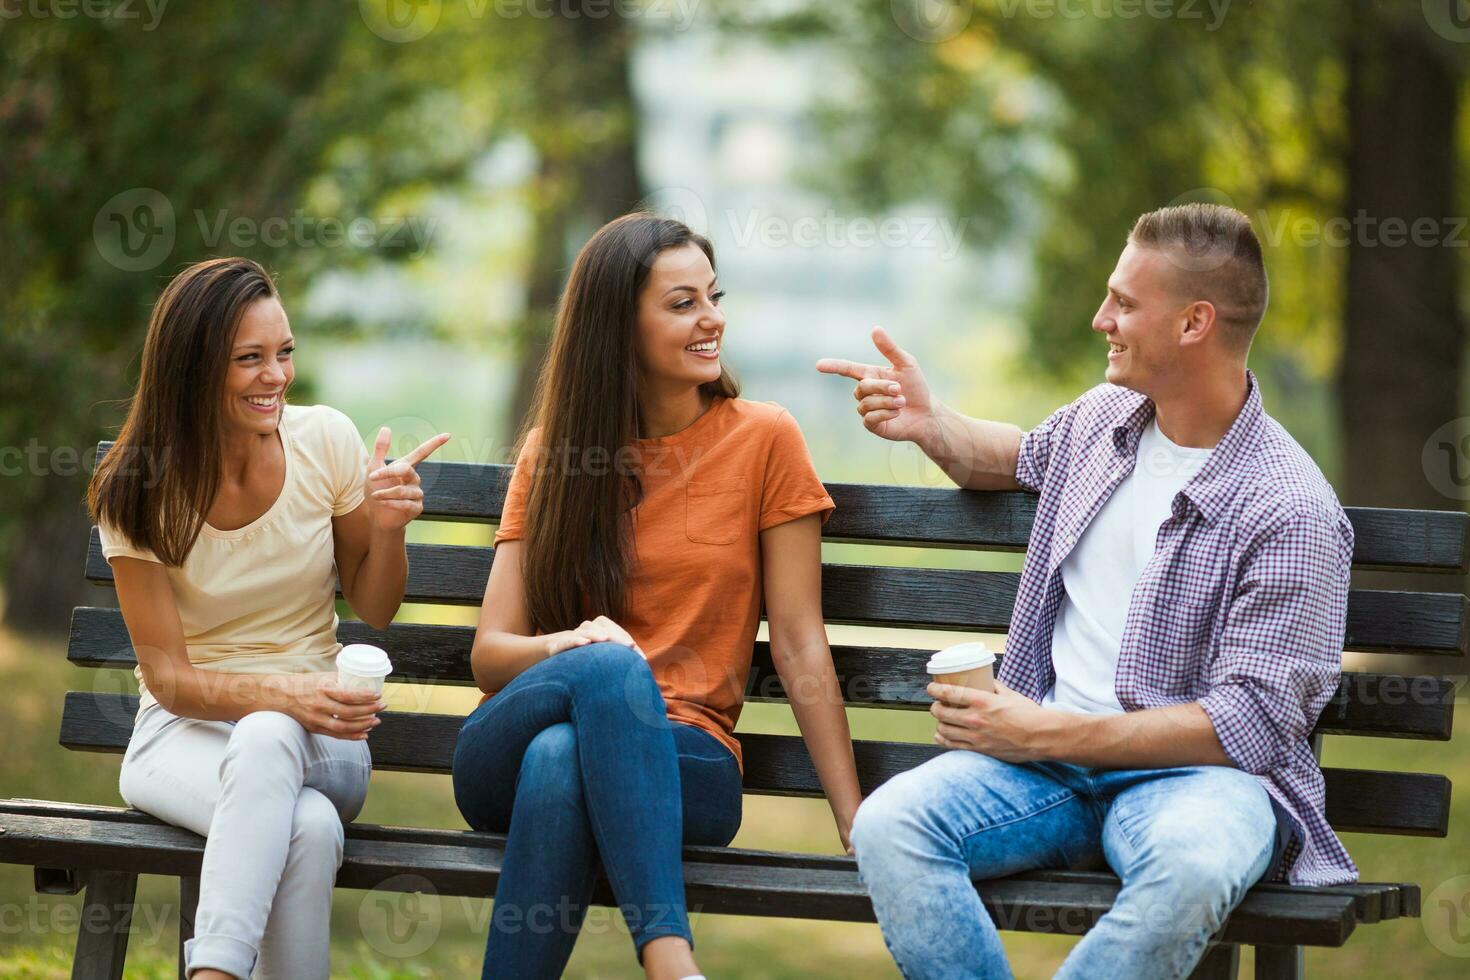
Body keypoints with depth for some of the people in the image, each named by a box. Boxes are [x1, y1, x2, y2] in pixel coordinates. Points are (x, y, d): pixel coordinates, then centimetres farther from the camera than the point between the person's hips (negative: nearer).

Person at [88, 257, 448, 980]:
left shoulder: (326, 441, -2)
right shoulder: (138, 492, -7)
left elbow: (374, 610, 9)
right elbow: (168, 676, -8)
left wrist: (387, 528, -13)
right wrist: (280, 694, -27)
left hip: (316, 734, 2)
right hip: (185, 731, -2)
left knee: (267, 741, -38)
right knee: (309, 828, -37)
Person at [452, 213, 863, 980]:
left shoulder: (763, 440, 5)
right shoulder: (549, 454, 12)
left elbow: (800, 649, 2)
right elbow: (489, 652, 6)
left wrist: (859, 829, -4)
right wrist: (569, 646, -18)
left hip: (676, 759, -2)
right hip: (505, 761, 2)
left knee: (561, 759, -38)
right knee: (609, 665, -36)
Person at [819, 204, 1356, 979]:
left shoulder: (1291, 517, -11)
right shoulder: (1103, 419, 11)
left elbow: (1250, 724, -16)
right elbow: (1022, 459, 38)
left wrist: (1049, 734, -18)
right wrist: (930, 426, 15)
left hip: (1190, 769, -6)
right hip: (1051, 751, 6)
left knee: (1192, 863, -42)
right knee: (888, 827, -25)